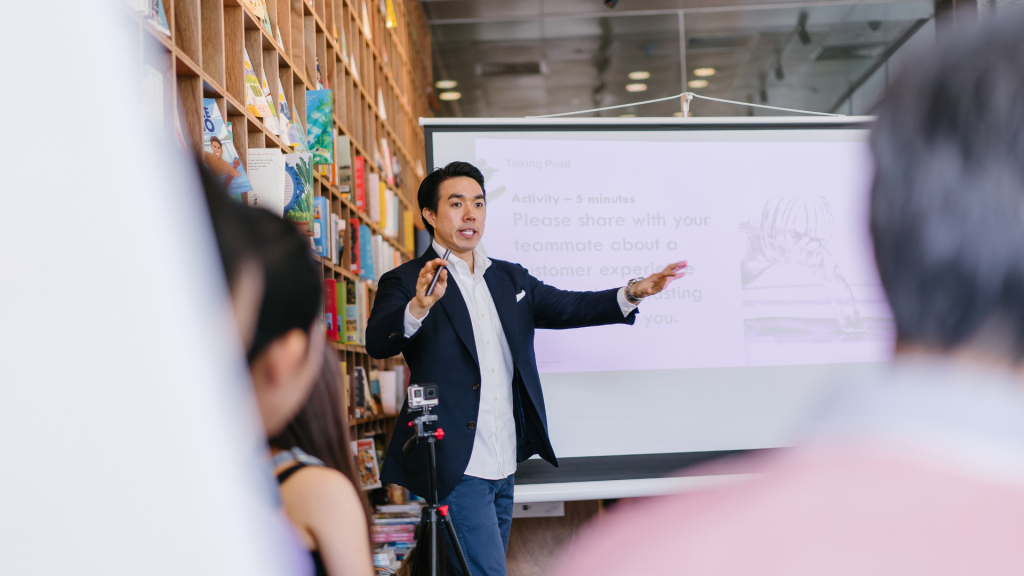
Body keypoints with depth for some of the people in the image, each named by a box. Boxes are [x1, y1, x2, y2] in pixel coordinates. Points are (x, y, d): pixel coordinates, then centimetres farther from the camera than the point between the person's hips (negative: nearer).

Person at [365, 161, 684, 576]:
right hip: (456, 468, -6)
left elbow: (568, 307, 9)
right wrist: (419, 307, -42)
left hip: (503, 466, 7)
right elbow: (378, 342, -22)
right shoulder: (406, 282, -6)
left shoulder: (510, 278, 15)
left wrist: (632, 293, -6)